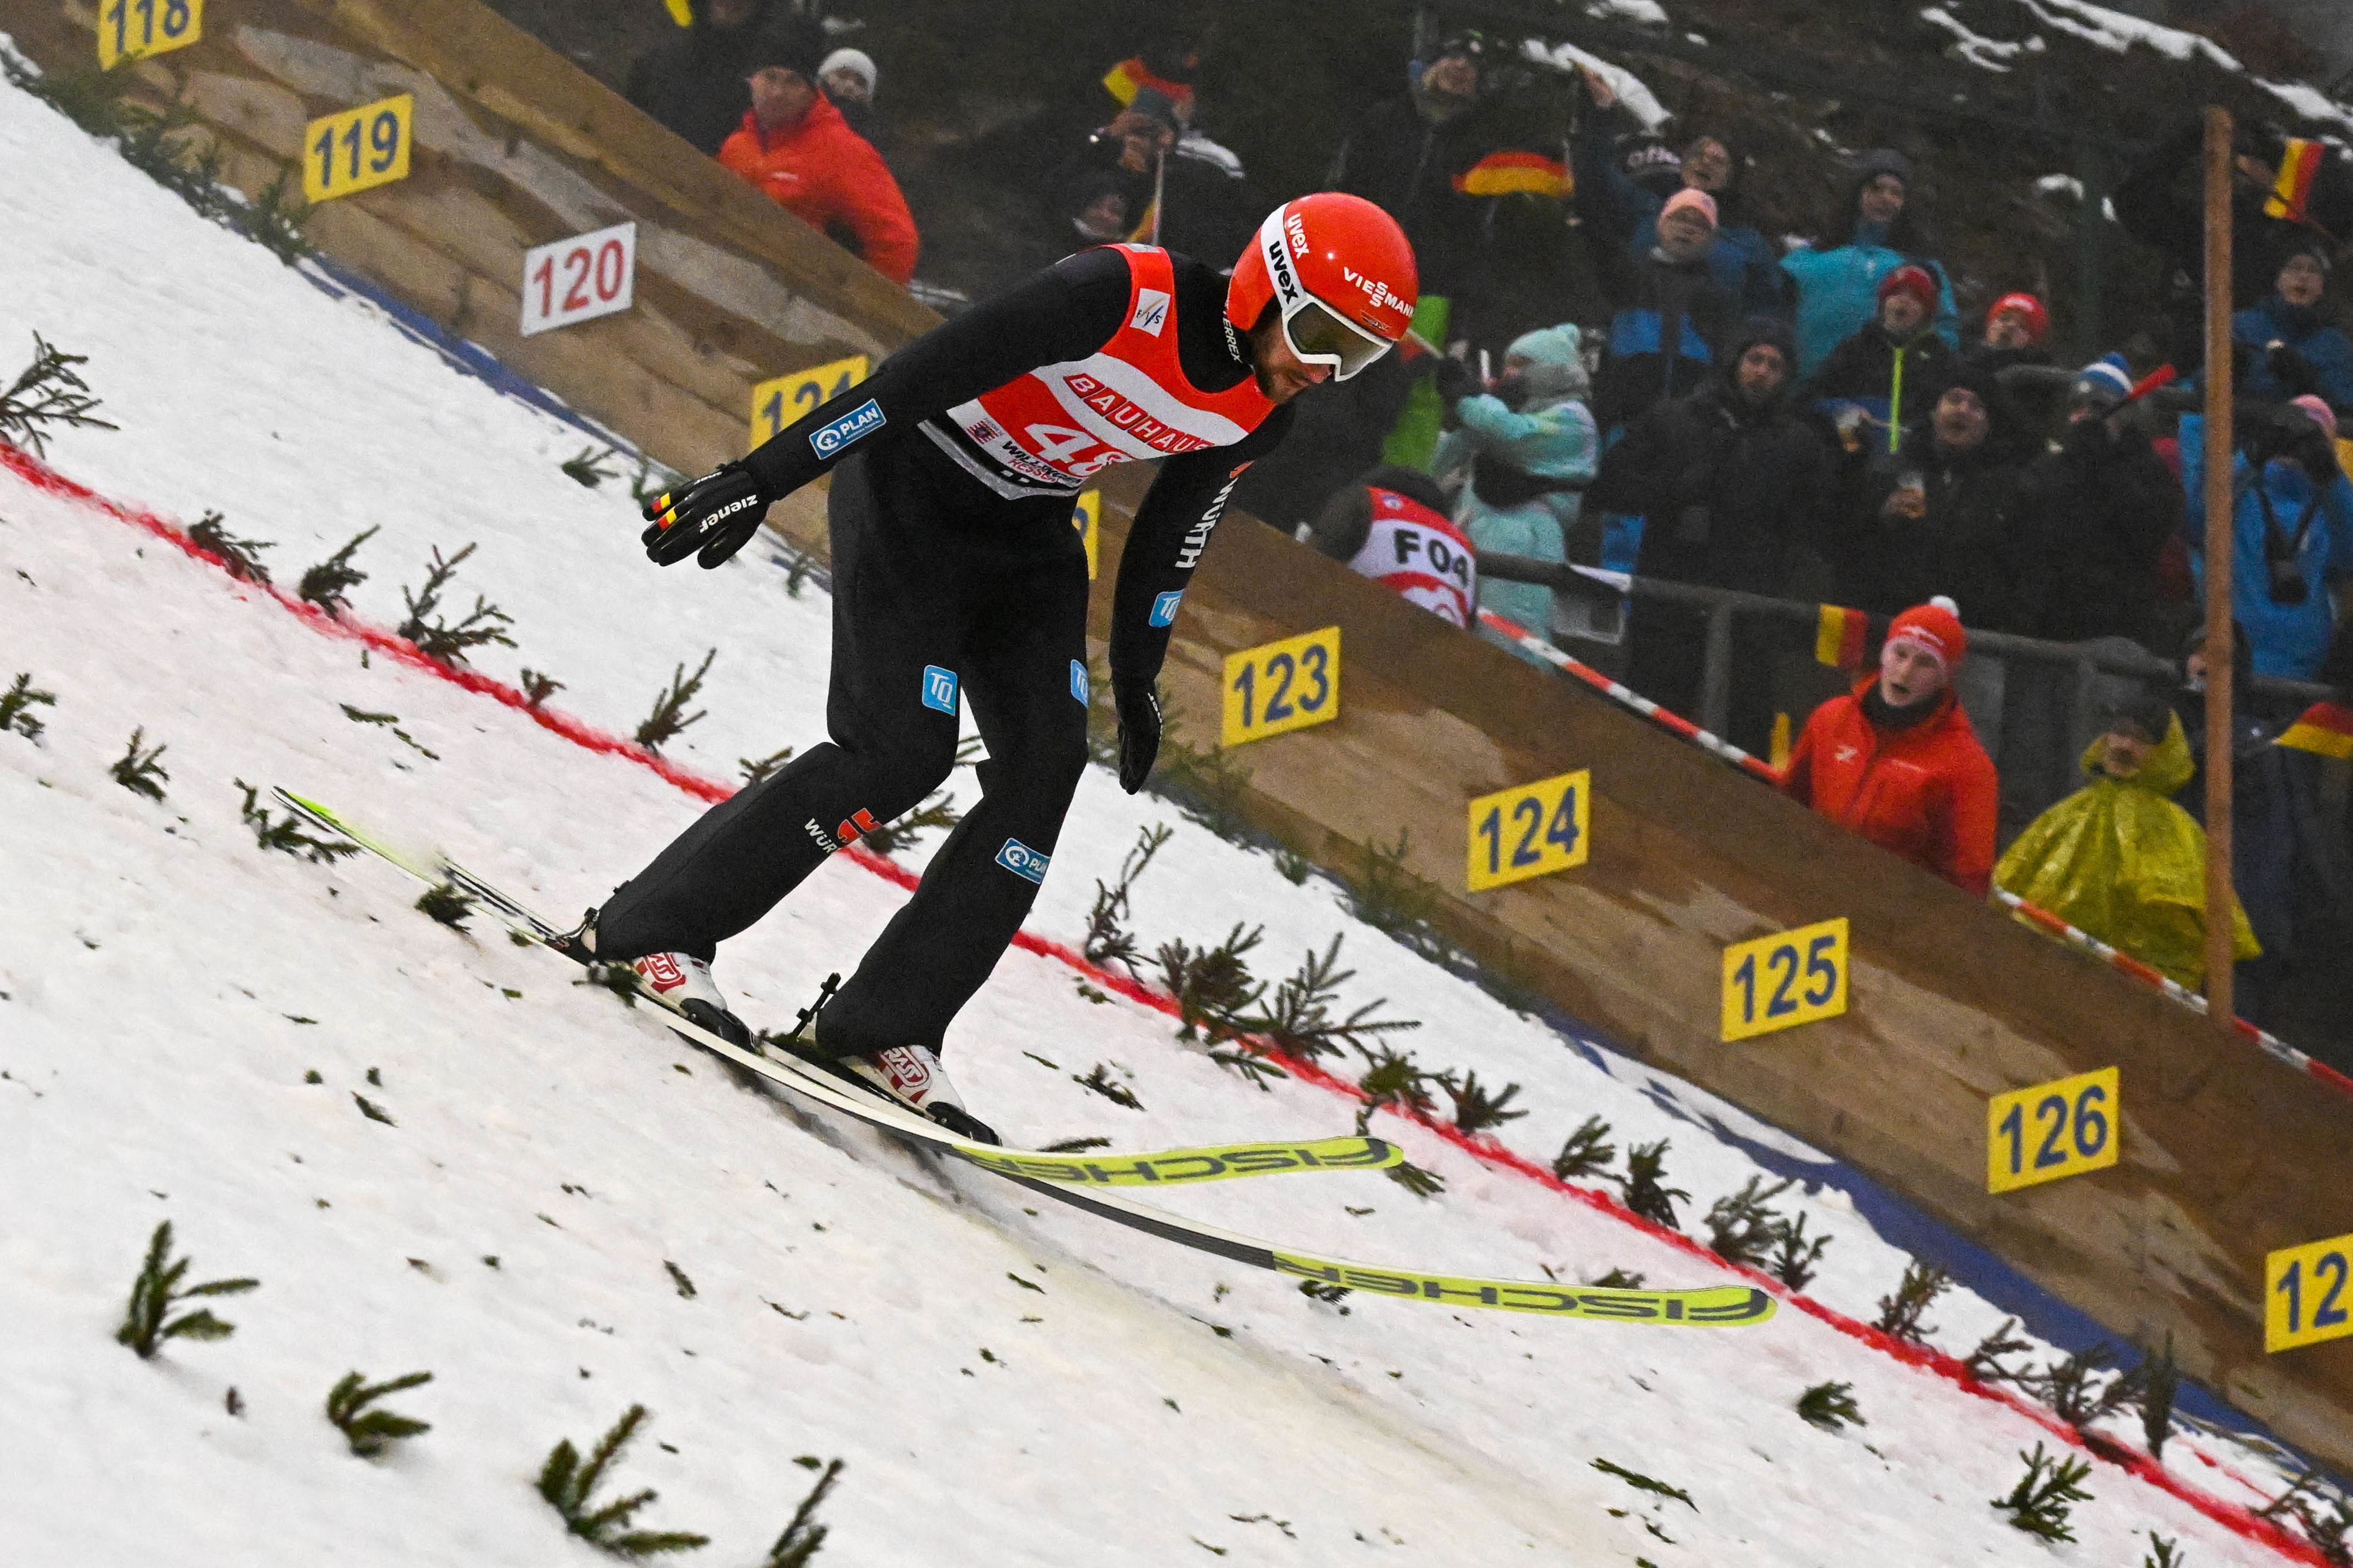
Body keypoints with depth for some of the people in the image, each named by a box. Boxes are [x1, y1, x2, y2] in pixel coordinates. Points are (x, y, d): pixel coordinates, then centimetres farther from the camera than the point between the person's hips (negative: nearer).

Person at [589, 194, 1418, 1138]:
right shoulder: (1121, 297, -30)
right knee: (901, 750, -18)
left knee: (1046, 765, -10)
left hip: (1022, 529, 7)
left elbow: (1171, 533, 11)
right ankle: (647, 928, -7)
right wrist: (763, 480, -30)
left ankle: (882, 1026, -5)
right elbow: (919, 374, -29)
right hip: (910, 481, -7)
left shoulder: (1263, 414, -8)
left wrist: (1135, 677, 19)